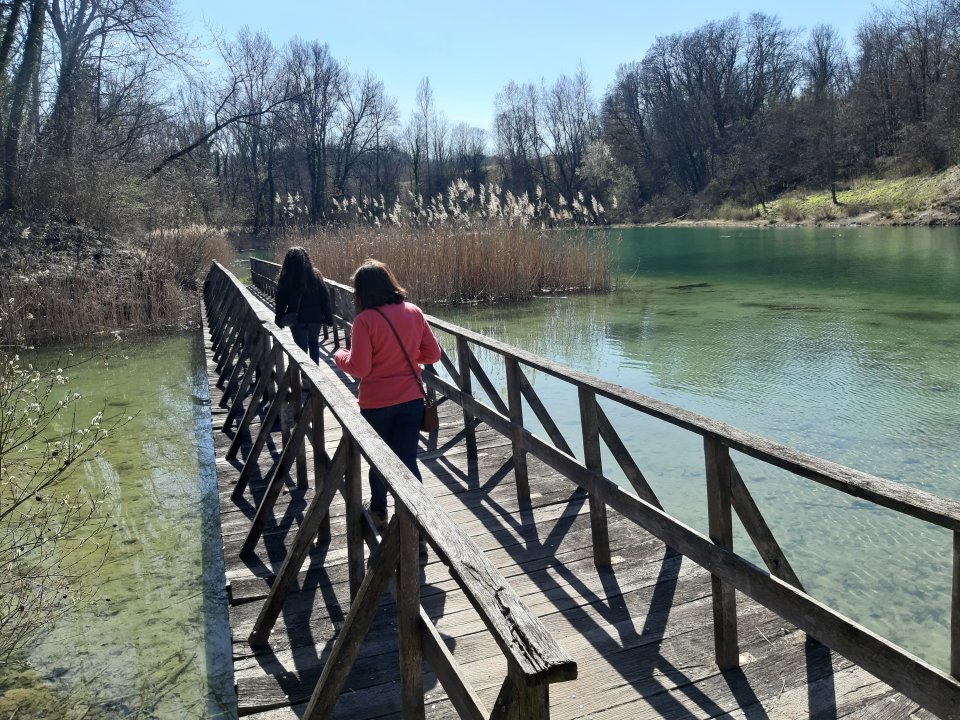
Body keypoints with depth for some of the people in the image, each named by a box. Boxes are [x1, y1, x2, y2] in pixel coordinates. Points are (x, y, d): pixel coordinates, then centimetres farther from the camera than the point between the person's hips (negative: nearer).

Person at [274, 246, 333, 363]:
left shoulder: (285, 279, -9)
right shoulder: (316, 275, -7)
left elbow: (281, 302, -4)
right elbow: (325, 298, -4)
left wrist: (278, 321, 5)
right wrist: (328, 318, 3)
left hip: (297, 320, -2)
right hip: (315, 317, 2)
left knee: (301, 347, 10)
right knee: (314, 343, 22)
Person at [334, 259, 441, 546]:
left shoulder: (365, 320, -16)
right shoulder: (413, 312, -3)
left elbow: (359, 368, -15)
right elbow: (433, 354, 2)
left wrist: (340, 356, 4)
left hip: (376, 403, -3)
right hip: (411, 400, 3)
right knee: (407, 462, 5)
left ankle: (378, 511, 42)